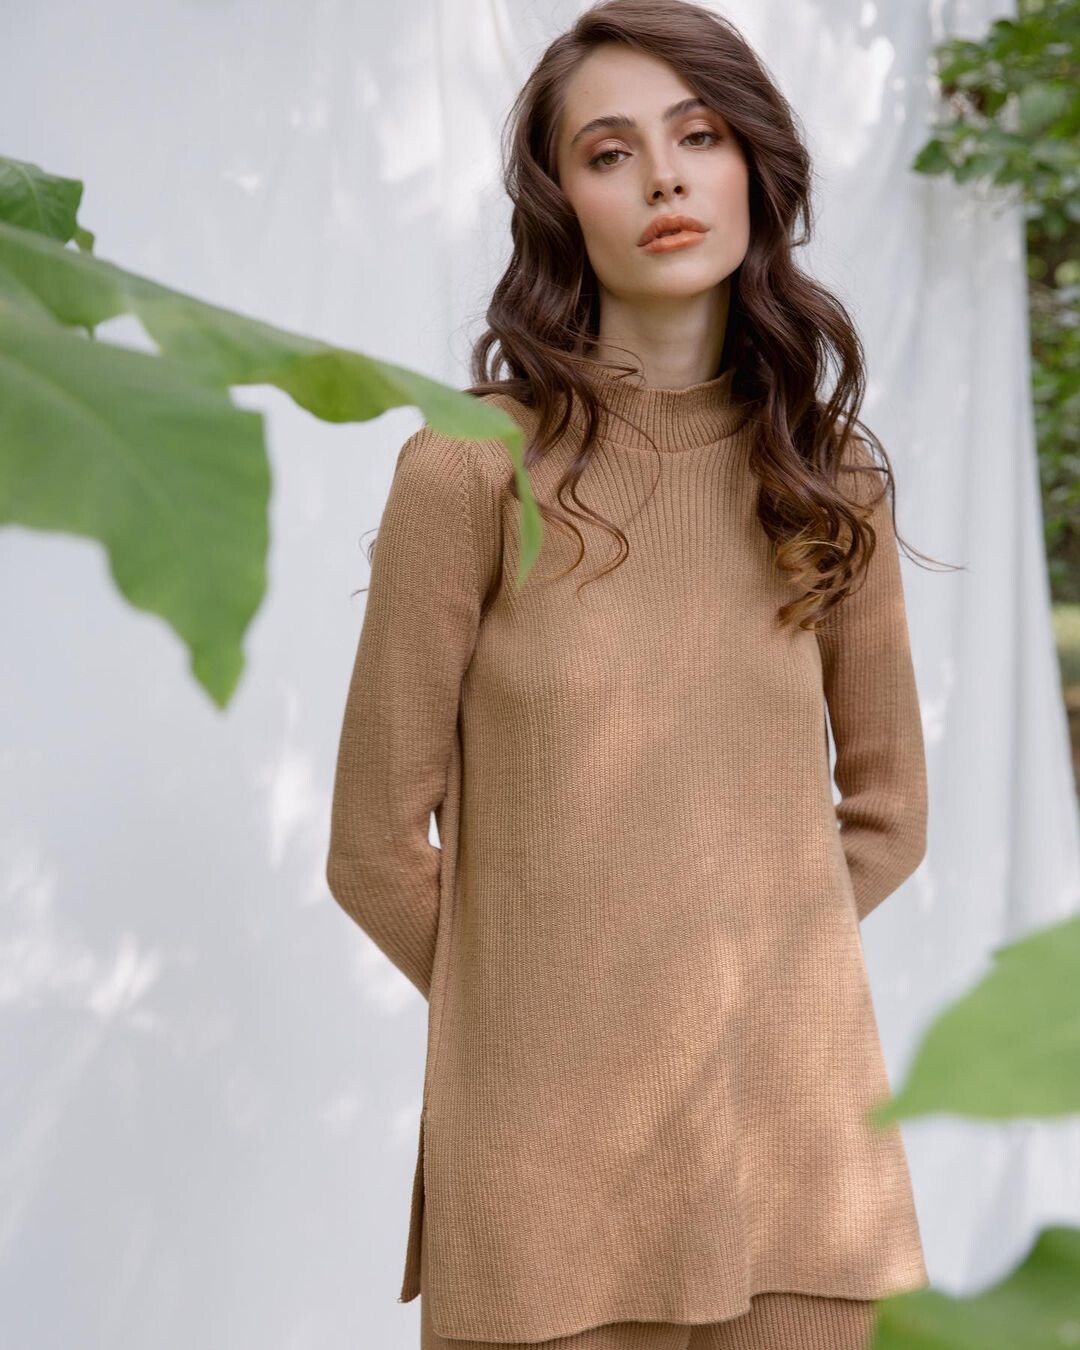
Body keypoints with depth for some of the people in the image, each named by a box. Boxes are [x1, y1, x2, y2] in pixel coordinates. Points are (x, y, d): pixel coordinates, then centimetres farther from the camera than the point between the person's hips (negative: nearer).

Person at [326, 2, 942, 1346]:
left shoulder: (831, 476, 4)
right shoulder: (470, 470, -8)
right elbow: (375, 849, -4)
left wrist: (741, 973, 7)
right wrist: (538, 1012, 6)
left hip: (800, 1129, 3)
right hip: (547, 1144, -3)